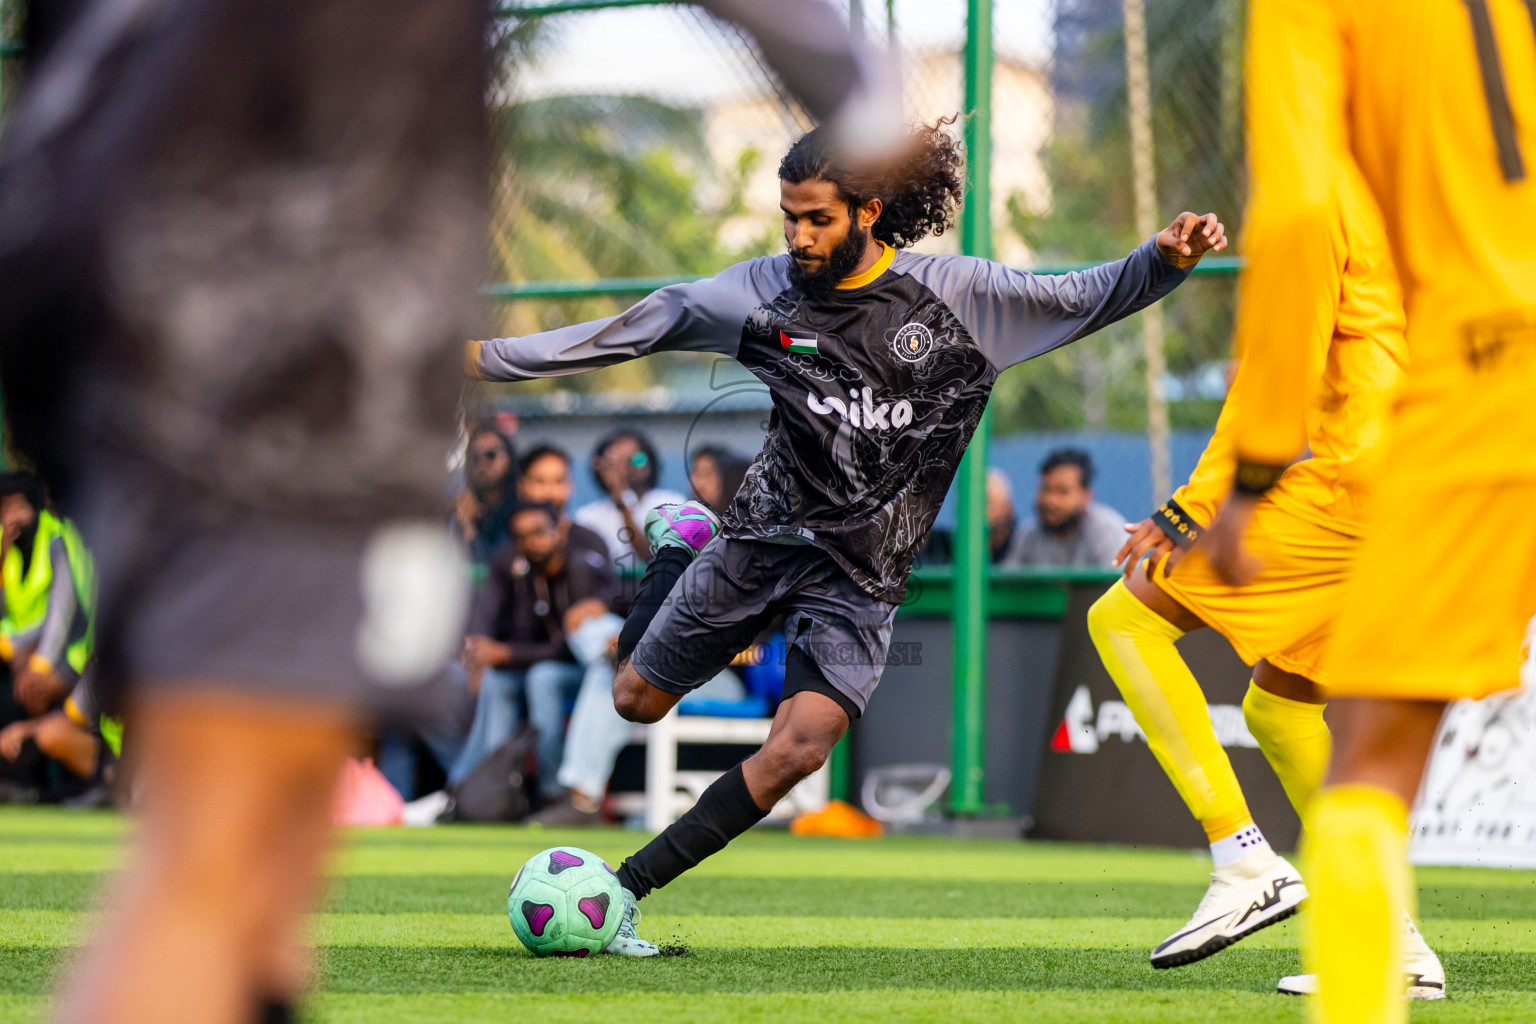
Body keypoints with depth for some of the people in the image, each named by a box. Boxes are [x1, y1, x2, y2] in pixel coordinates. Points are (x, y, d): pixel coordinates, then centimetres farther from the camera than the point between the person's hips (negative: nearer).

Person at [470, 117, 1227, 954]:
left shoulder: (954, 293, -6)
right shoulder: (765, 292, -3)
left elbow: (1083, 299, 2)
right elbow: (631, 332, 3)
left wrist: (1166, 260, -17)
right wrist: (487, 357, 1)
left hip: (863, 575, -1)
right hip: (765, 535, 1)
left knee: (797, 750, -19)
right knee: (637, 699, 11)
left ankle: (623, 893, -11)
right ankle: (680, 549, 39)